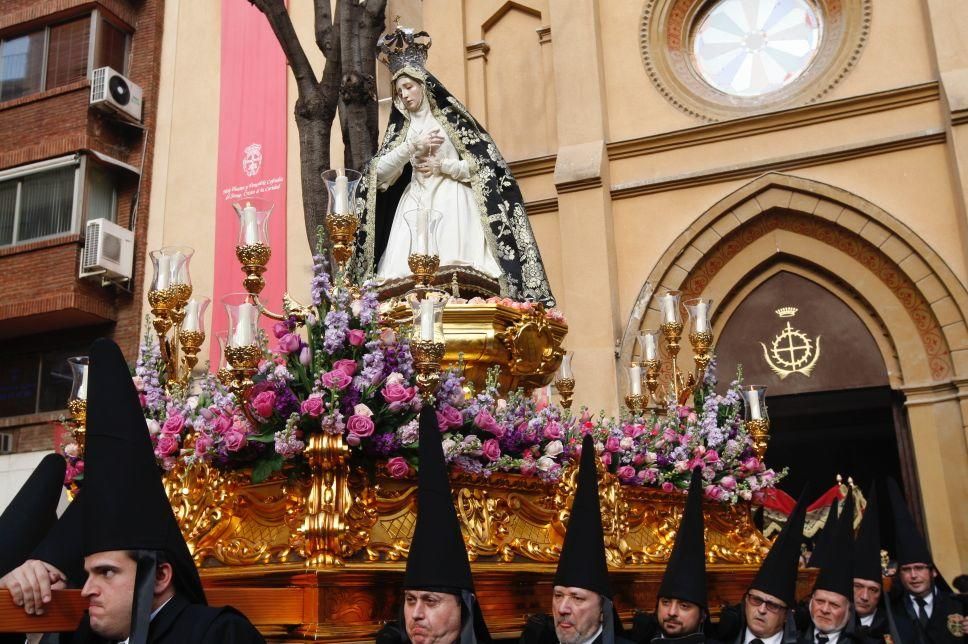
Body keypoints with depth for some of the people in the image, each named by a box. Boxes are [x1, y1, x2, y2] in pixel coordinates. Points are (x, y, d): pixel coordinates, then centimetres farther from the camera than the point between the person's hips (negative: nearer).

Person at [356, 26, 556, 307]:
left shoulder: (451, 118, 7)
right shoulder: (400, 129, 17)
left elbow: (485, 164, 0)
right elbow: (379, 173, 2)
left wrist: (443, 166, -6)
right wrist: (413, 145, -7)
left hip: (452, 203, -3)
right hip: (415, 205, 4)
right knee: (406, 277, -12)